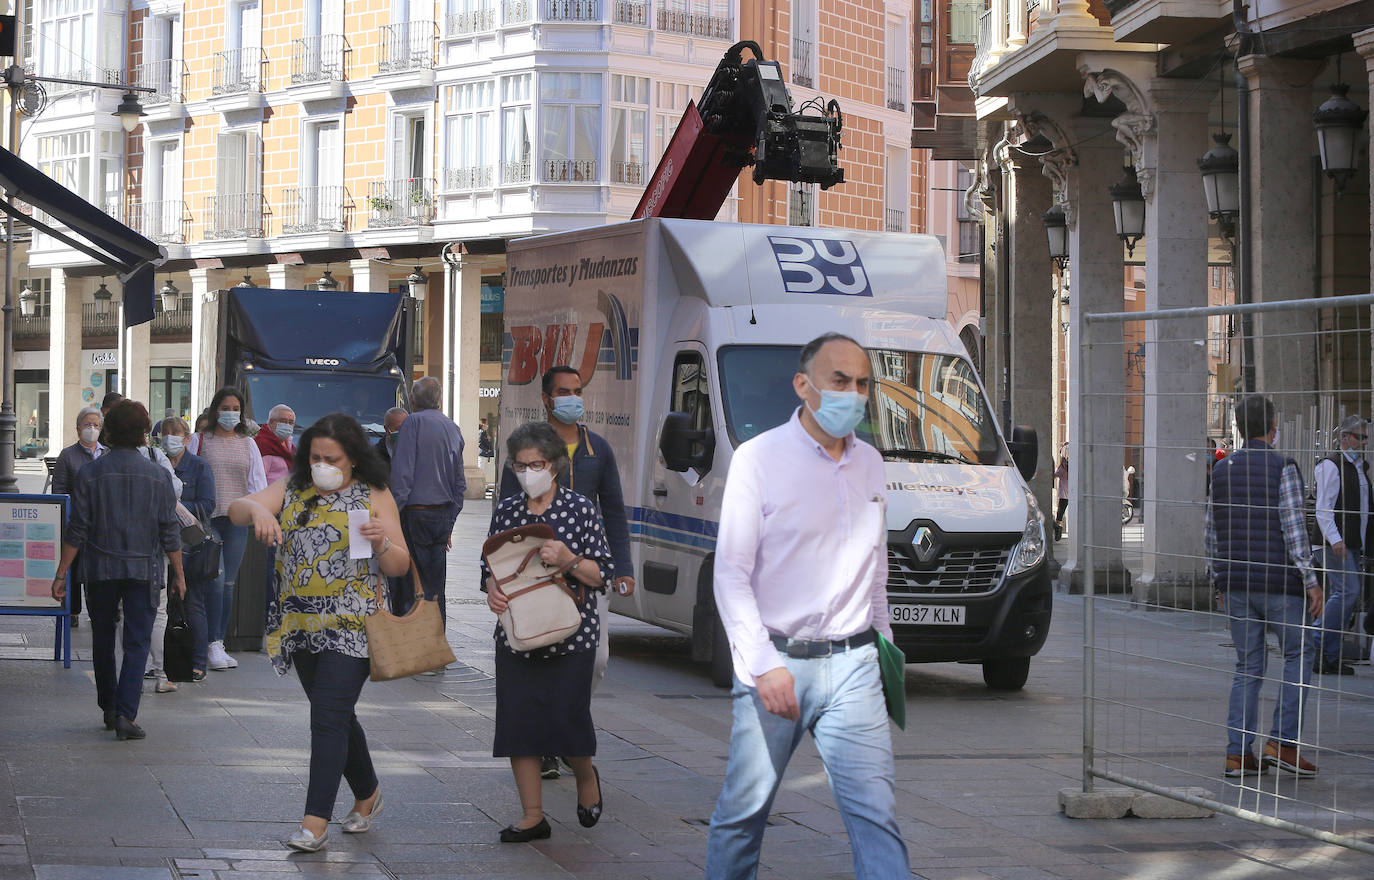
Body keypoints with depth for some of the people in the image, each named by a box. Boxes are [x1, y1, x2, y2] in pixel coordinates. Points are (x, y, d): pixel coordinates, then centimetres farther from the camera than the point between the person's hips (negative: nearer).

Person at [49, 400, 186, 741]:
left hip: (100, 571, 1)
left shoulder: (90, 473, -4)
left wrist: (62, 574, 2)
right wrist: (178, 574, 9)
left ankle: (109, 708, 26)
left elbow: (77, 530, -4)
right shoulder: (157, 476, -3)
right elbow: (170, 531, -1)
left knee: (103, 640, 17)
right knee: (137, 643, 0)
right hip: (143, 571, -1)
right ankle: (126, 714, -13)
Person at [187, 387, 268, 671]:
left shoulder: (248, 444, 14)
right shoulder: (199, 441, 5)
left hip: (237, 520, 3)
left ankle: (220, 643, 10)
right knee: (216, 578, -15)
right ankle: (214, 645, -14)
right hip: (207, 518, -3)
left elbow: (258, 481, 13)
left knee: (228, 583, 4)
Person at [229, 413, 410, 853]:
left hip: (351, 626, -5)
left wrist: (382, 543, -24)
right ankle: (367, 794, 36)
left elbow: (400, 567, -2)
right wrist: (256, 510, -28)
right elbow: (236, 509, -6)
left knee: (329, 718, -12)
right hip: (302, 626, 5)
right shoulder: (292, 491, 8)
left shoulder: (375, 497, -1)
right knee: (337, 716, 16)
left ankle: (316, 823, -13)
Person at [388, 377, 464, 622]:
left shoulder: (413, 422, -7)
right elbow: (460, 483, 18)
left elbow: (402, 473, -15)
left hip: (416, 513, -7)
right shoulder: (452, 428, 14)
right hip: (443, 514, 7)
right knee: (435, 587, 11)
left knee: (405, 586, -5)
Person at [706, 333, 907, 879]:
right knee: (744, 808, 5)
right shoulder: (759, 458, -6)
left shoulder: (870, 463, 11)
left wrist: (883, 640, 25)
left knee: (876, 809, -5)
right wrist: (764, 665, -16)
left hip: (852, 666, 4)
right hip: (775, 663, -4)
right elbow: (731, 575, -9)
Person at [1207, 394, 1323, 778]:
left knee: (1247, 666, 9)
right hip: (1278, 582, -5)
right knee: (1298, 654, 8)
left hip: (1236, 584, 5)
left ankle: (1238, 753, 4)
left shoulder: (1223, 469, 9)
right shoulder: (1282, 468, -9)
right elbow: (1293, 529, -14)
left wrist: (1220, 579, 22)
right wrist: (1310, 581, -9)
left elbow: (1211, 532, 13)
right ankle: (1281, 742, -1)